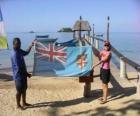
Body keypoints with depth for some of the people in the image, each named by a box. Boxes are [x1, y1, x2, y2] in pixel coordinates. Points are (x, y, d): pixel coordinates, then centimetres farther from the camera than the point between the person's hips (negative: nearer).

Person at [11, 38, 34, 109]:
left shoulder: (19, 51, 3)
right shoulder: (15, 54, -25)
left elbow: (26, 53, 25)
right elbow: (19, 68, -25)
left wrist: (31, 46, 11)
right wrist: (27, 74, -17)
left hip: (23, 75, 9)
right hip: (18, 76, -9)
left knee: (24, 89, 19)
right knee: (19, 91, 5)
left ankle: (24, 103, 35)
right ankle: (18, 105, 22)